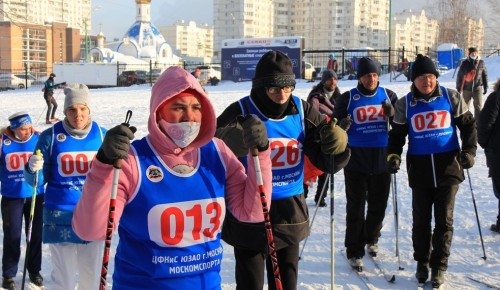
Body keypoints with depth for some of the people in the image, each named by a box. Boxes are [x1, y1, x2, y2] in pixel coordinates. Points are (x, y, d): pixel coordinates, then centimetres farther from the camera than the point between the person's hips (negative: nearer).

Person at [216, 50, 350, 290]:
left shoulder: (302, 111, -3)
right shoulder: (241, 112, -13)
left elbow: (327, 162, -1)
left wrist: (336, 146, -23)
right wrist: (238, 139, -45)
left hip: (290, 215, 3)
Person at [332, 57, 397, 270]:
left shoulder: (388, 96, 4)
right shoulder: (347, 98, -3)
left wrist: (392, 113, -16)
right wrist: (341, 126, -26)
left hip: (382, 161, 3)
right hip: (356, 161, -3)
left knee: (378, 205, 16)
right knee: (356, 208, 3)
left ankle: (371, 239, 39)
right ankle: (354, 252, 12)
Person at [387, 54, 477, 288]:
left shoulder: (451, 97, 0)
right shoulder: (405, 103, 1)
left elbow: (468, 125, 7)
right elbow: (397, 134, 8)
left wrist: (469, 151, -4)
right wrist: (393, 155, -8)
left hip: (448, 166, -1)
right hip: (419, 168, 1)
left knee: (444, 220, 2)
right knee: (421, 220, 9)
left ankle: (439, 267, 14)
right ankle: (422, 262, 26)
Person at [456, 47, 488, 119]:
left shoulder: (481, 63, 0)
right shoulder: (465, 63, -5)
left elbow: (485, 75, 8)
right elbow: (459, 76, -1)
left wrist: (485, 87, 7)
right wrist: (458, 88, 0)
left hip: (477, 88, 1)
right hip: (466, 88, 0)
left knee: (478, 107, -1)